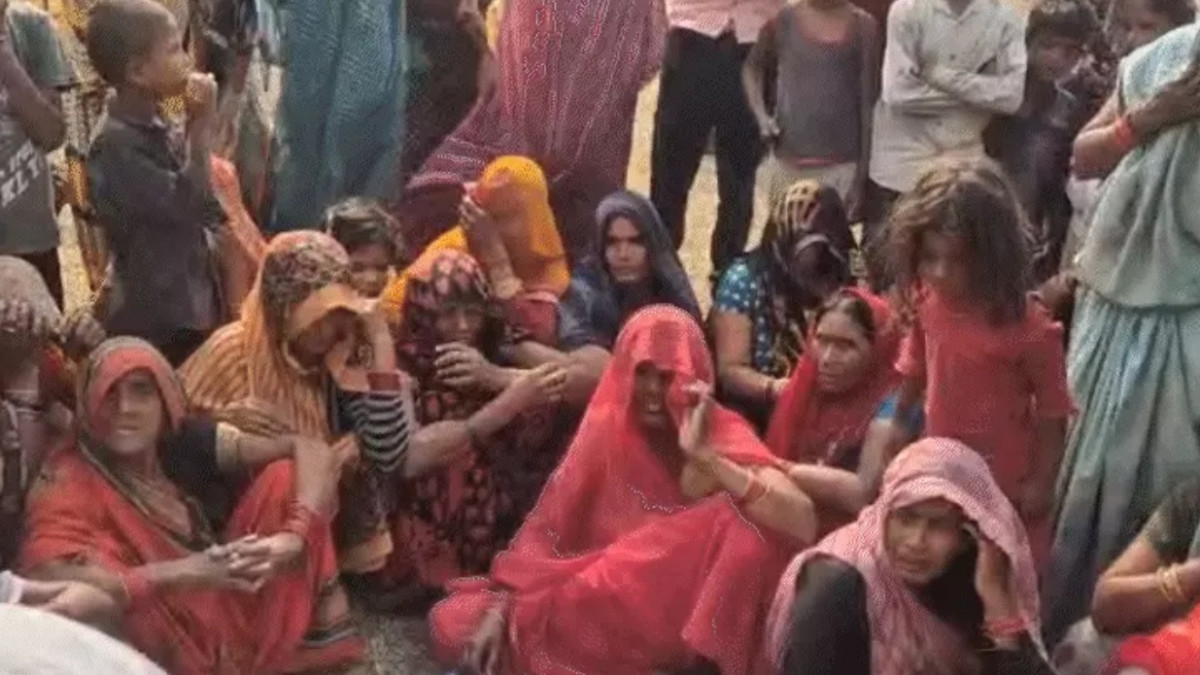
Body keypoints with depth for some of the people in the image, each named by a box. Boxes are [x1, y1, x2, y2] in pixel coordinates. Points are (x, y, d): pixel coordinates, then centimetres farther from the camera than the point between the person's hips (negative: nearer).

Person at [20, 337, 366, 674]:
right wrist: (181, 574, -38)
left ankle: (323, 635, -1)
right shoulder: (69, 479, -17)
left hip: (232, 608, 4)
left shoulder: (187, 440, -6)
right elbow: (49, 580, -35)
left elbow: (316, 453, -10)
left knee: (284, 477, -6)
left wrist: (295, 537, -29)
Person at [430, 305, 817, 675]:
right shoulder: (606, 428, 1)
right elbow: (548, 526, 0)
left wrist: (705, 456, -30)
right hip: (598, 598, 3)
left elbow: (802, 523, -25)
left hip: (680, 608, -2)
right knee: (454, 622, -14)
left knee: (743, 520, -30)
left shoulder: (723, 434, -9)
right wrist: (503, 605, -15)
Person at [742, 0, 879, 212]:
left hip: (840, 166, -3)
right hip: (788, 162, 3)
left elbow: (868, 104, -3)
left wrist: (861, 175, -4)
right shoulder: (785, 20, 2)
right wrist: (761, 115, 2)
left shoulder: (863, 27, -5)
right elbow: (753, 66, 20)